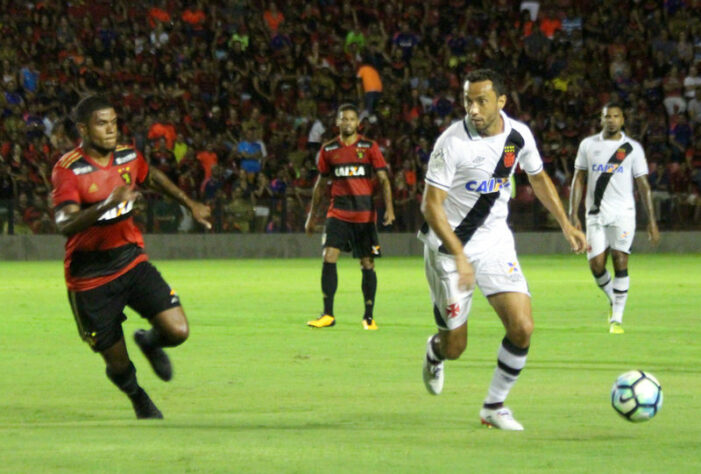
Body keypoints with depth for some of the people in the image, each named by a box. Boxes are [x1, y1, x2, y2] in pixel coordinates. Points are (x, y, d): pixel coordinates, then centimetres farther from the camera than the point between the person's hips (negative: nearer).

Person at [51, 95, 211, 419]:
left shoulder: (128, 157, 1)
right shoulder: (68, 170, -17)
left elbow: (153, 178, 26)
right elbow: (65, 225, -31)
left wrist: (191, 205, 30)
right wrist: (108, 204, -43)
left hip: (131, 261, 4)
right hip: (90, 279, -4)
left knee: (177, 331, -14)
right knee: (118, 366, 3)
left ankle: (150, 343, 23)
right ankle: (139, 399, 39)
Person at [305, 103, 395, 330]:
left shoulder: (369, 147, 1)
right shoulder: (328, 149, 7)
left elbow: (383, 180, 1)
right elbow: (321, 184, 16)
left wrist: (389, 208, -11)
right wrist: (312, 216, 17)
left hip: (365, 214, -1)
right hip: (338, 212, 1)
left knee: (367, 264, 1)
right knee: (329, 257, -13)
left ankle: (369, 316, 12)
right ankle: (328, 314, -8)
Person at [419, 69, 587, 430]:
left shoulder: (518, 135, -4)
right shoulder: (453, 142, -20)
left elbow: (538, 178, 17)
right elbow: (431, 204, -21)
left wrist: (565, 224, 12)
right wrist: (459, 255, -30)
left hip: (495, 242, 4)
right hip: (449, 245, -4)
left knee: (522, 328, -12)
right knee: (454, 347, 2)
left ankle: (494, 407, 8)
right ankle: (435, 351, 41)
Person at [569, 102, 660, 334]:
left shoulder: (633, 148, 3)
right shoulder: (588, 145, 7)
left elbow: (643, 185, 5)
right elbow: (578, 180, 10)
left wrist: (651, 221, 1)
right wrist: (573, 215, 2)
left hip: (623, 213, -2)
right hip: (596, 213, 2)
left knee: (620, 261, -10)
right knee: (596, 265, -5)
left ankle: (617, 318, -6)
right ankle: (613, 300, 24)